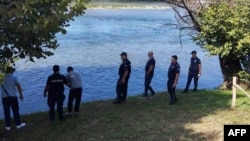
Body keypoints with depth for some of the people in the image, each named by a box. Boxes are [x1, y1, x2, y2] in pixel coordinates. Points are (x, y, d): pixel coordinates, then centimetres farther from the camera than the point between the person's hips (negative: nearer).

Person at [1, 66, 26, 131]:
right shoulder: (14, 78, -4)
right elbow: (18, 86, -5)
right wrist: (21, 95, 4)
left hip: (4, 97, 2)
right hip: (13, 97, -2)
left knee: (6, 112, 7)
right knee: (16, 111, 7)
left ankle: (8, 126, 11)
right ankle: (18, 124, 14)